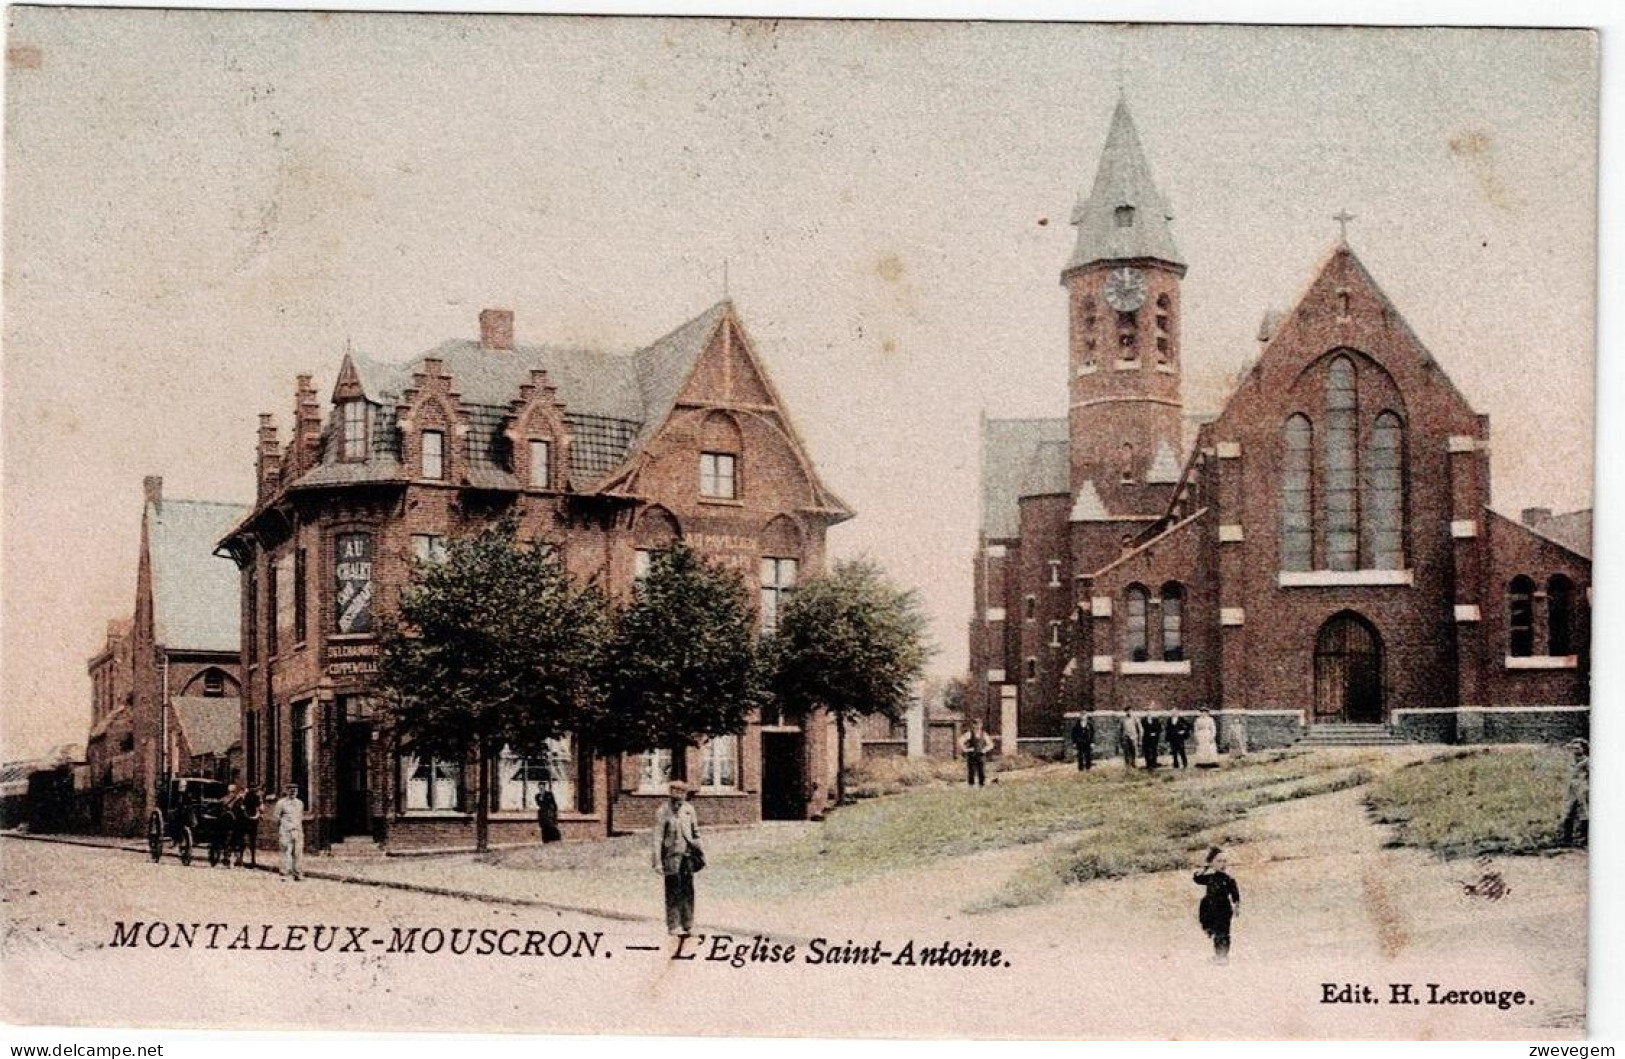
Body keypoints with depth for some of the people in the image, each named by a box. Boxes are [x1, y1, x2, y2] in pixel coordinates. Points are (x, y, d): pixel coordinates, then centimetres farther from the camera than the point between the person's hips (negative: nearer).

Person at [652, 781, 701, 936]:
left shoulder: (688, 809, 9)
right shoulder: (662, 811, -5)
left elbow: (695, 832, 17)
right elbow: (657, 838, -6)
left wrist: (698, 851, 14)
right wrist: (658, 861, -10)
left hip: (687, 854, 5)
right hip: (672, 855, -5)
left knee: (688, 890, 6)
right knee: (674, 891, -4)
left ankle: (687, 925, 13)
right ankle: (673, 926, 1)